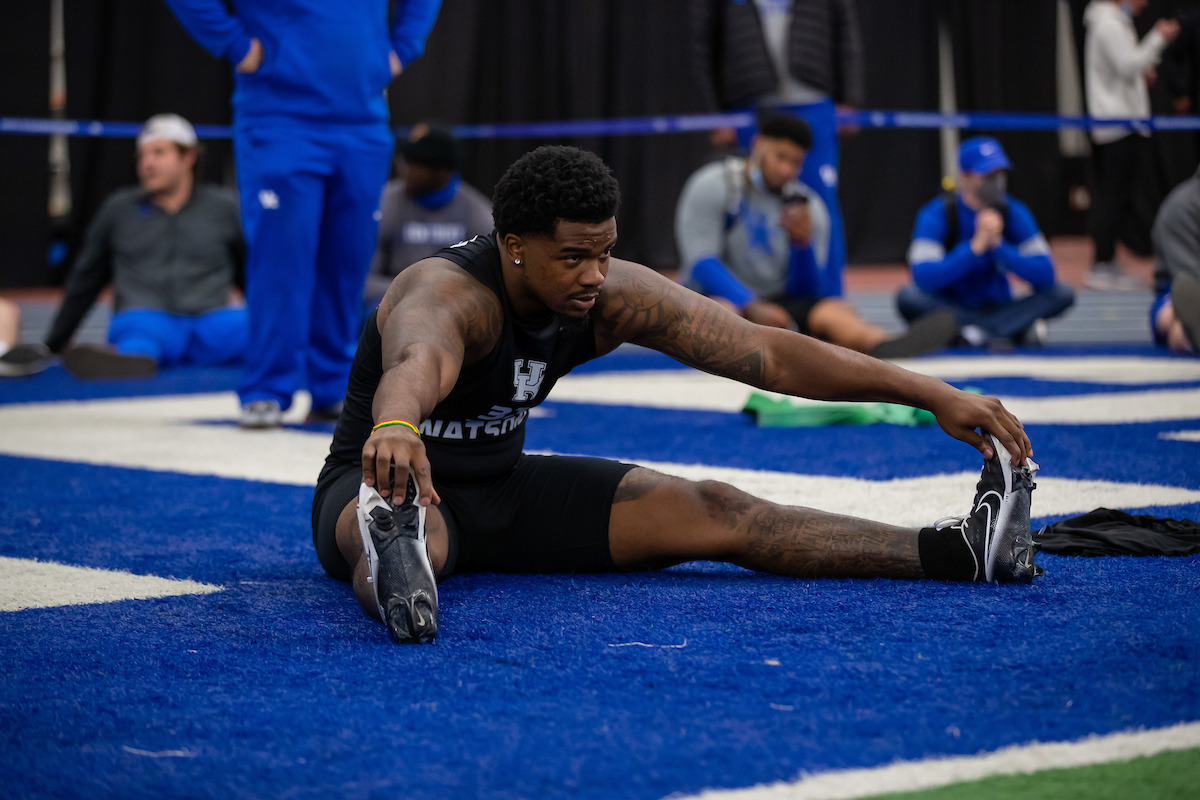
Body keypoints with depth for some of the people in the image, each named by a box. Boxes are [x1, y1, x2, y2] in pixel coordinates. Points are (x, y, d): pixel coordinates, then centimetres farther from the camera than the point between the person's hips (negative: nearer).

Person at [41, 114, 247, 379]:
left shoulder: (224, 207, 15)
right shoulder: (118, 209, 18)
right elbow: (85, 280, 25)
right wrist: (53, 344, 27)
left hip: (213, 321, 5)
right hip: (146, 317, -5)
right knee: (140, 330, -41)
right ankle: (129, 359, -68)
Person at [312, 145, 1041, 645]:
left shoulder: (614, 297, -12)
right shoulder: (447, 292, -32)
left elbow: (768, 353, -12)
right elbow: (418, 362, -58)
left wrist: (935, 395, -17)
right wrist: (395, 426, -84)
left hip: (501, 487, 5)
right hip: (397, 484, -5)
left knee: (709, 512, -9)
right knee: (406, 522, -44)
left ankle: (960, 550, -17)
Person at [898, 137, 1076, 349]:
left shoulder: (1014, 212, -4)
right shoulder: (936, 215, -14)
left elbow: (1045, 276, -13)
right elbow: (924, 277, -28)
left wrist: (998, 245, -26)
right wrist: (976, 246, -35)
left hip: (996, 307, 2)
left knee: (1062, 294, -17)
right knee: (908, 297, -34)